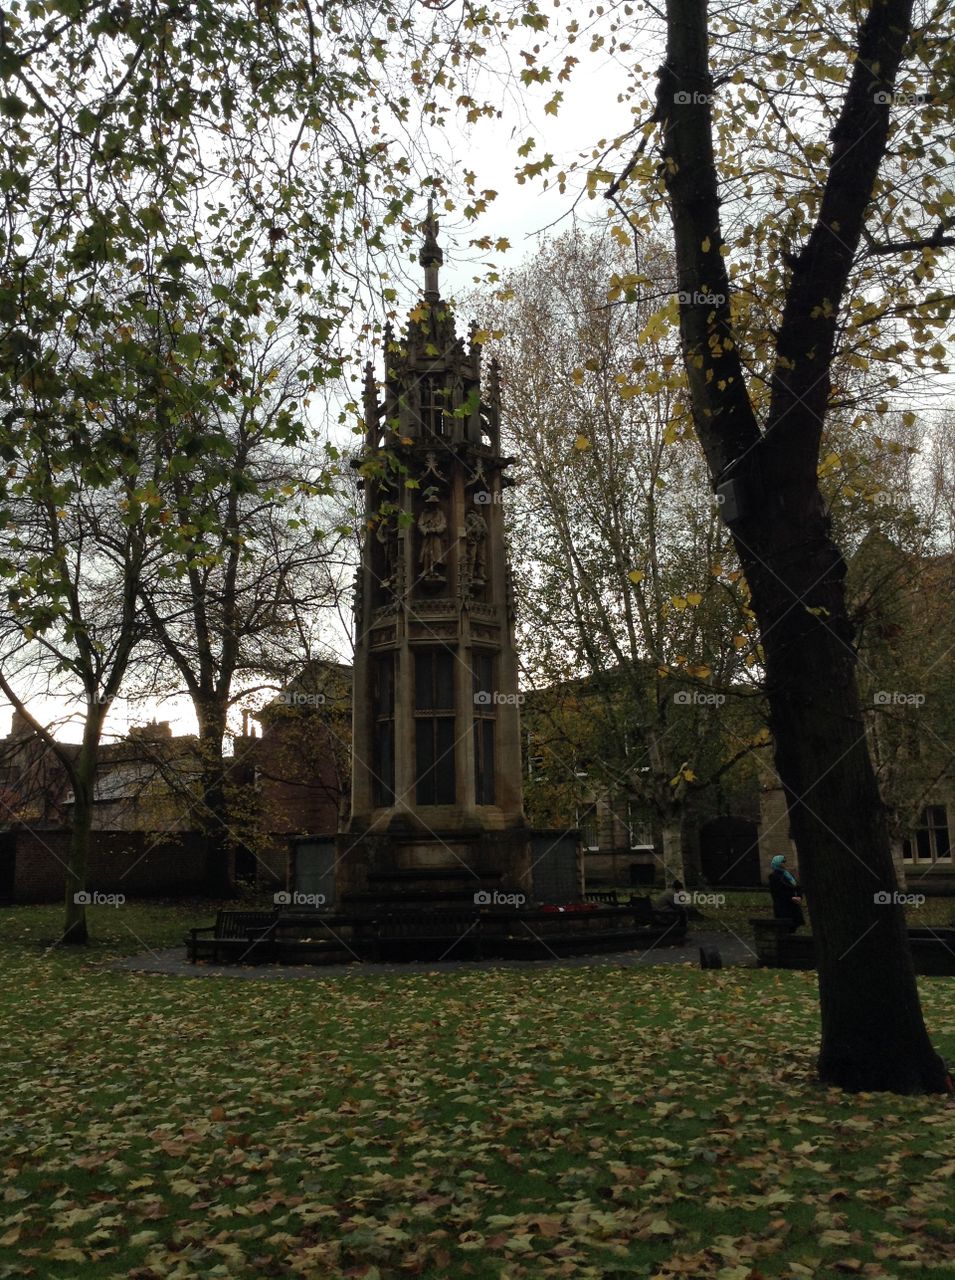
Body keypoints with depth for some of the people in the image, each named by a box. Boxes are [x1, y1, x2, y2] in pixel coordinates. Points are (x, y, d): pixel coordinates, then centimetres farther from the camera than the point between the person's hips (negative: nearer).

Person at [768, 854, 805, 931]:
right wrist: (791, 898, -17)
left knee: (793, 929, 3)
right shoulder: (773, 876, -5)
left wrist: (799, 897, -7)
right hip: (782, 908, -7)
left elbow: (798, 887, 14)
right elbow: (777, 892, -12)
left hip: (793, 907, 7)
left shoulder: (789, 874, 17)